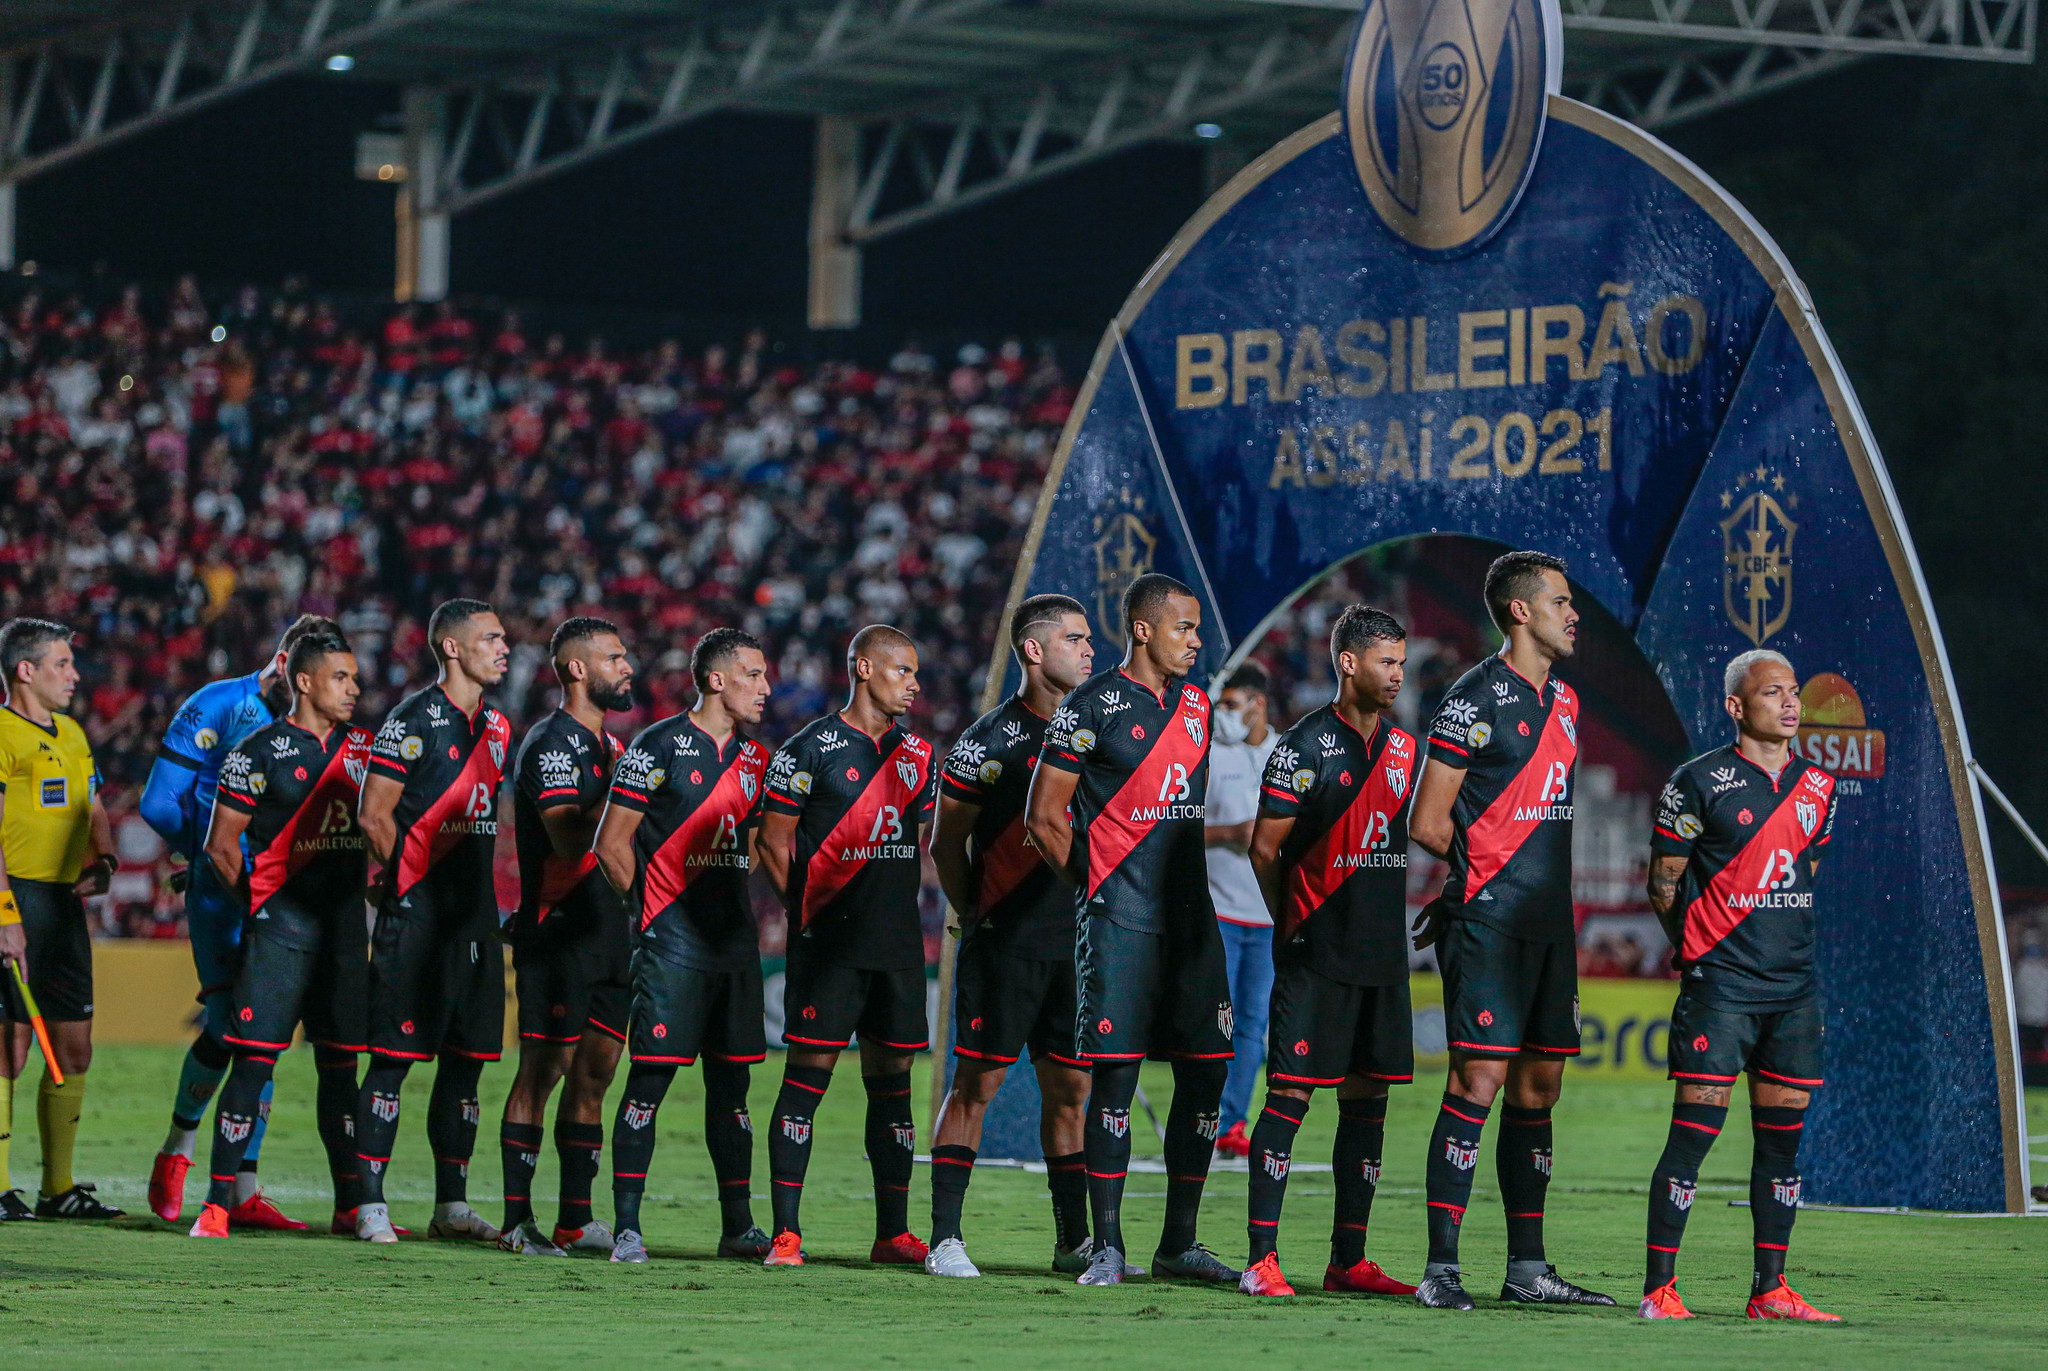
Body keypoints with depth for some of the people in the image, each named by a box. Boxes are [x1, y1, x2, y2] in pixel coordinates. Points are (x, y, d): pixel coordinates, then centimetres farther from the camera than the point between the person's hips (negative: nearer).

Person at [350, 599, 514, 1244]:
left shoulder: (496, 727, 15)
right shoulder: (415, 720, -9)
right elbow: (374, 816, -10)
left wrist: (475, 891, 14)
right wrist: (413, 880, -7)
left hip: (473, 912, 8)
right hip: (415, 908, -8)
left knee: (466, 1058, 8)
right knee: (394, 1055, -6)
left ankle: (452, 1204, 15)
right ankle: (371, 1204, -3)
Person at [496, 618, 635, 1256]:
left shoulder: (606, 744, 19)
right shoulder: (553, 743, -12)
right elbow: (569, 839, -23)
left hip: (605, 932, 9)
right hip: (558, 932, -9)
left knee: (593, 1073, 9)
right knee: (543, 1071, -7)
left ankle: (575, 1220, 12)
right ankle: (517, 1221, -4)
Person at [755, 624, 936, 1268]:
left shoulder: (916, 755, 14)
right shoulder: (812, 748, -5)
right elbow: (775, 841, -4)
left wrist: (896, 914, 11)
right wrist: (807, 916, -5)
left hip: (897, 942, 6)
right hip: (828, 941, -6)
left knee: (891, 1079, 8)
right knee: (809, 1073, -7)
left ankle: (893, 1233, 13)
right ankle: (785, 1233, -6)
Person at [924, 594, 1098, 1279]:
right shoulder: (989, 741, -5)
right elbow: (946, 844, 1)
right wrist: (977, 918, 0)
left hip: (1078, 937, 5)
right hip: (1007, 936, -5)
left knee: (1069, 1086, 9)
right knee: (978, 1081, -5)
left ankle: (1074, 1240, 14)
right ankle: (945, 1236, -3)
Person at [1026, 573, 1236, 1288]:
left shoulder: (1194, 705, 14)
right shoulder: (1092, 707, -7)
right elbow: (1044, 817, -4)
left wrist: (1184, 886, 17)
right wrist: (1102, 884, 1)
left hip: (1189, 910, 7)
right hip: (1119, 922, -7)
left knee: (1206, 1071, 4)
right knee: (1115, 1074, -6)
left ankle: (1180, 1243, 12)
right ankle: (1107, 1247, -1)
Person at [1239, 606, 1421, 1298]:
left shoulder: (1403, 749, 12)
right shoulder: (1304, 748, -8)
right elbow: (1265, 851, -5)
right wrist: (1299, 928, 5)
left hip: (1383, 957, 7)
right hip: (1317, 957, -7)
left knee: (1367, 1099, 8)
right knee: (1290, 1094, -8)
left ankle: (1349, 1261, 14)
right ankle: (1261, 1261, -7)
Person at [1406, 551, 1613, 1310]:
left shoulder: (1563, 700, 16)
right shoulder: (1477, 700, -10)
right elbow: (1427, 824, -8)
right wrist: (1486, 870, 5)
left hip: (1549, 925, 8)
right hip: (1490, 924, -8)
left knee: (1538, 1086, 9)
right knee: (1479, 1080, -11)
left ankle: (1527, 1267, 13)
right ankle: (1441, 1268, -10)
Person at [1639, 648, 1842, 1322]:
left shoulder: (1817, 787, 11)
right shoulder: (1699, 783, -6)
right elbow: (1663, 881, 1)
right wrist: (1701, 948, 5)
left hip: (1794, 984, 6)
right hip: (1719, 982, -6)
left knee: (1783, 1131, 6)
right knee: (1697, 1127, -9)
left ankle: (1770, 1290, 13)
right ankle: (1659, 1287, -6)